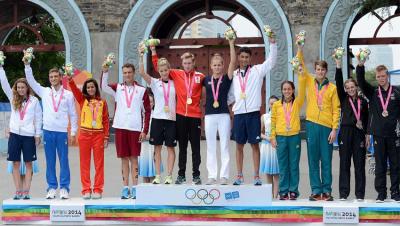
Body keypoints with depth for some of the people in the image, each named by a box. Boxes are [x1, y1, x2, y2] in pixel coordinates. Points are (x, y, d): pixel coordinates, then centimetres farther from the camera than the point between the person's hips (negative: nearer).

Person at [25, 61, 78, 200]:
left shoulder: (68, 94, 5)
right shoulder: (44, 92, 9)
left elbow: (73, 115, 6)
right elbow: (31, 81, 4)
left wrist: (73, 133, 1)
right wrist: (27, 64, -7)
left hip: (62, 132, -2)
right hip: (48, 131, 2)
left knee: (63, 161, -1)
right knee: (50, 161, 5)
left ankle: (64, 188, 4)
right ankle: (52, 188, 10)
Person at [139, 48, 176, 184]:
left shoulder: (174, 84, 8)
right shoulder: (154, 82, 4)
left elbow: (178, 100, 14)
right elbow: (142, 72, -8)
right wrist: (141, 57, -16)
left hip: (171, 118, 0)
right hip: (157, 118, 0)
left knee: (170, 147, 0)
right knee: (157, 147, 2)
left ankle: (169, 176, 2)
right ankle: (158, 176, 6)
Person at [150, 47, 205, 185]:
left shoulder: (200, 77, 1)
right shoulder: (176, 74, 4)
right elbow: (158, 67, 5)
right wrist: (153, 51, -2)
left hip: (195, 116, -1)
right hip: (181, 115, 1)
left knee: (195, 147, 5)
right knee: (182, 147, 8)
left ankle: (196, 175, 10)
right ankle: (181, 175, 13)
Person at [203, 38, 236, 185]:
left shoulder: (227, 78, 1)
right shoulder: (206, 80, 8)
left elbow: (233, 62, -9)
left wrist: (231, 44, -13)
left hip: (224, 115, -2)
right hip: (209, 116, 3)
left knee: (224, 146, -1)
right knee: (210, 147, 4)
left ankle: (224, 175, 1)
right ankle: (212, 175, 7)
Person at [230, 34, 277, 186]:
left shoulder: (257, 71, 4)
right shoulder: (234, 74, 12)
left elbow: (271, 61, -6)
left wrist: (272, 43, -14)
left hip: (253, 112, -3)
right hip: (238, 113, 3)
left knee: (254, 144, -1)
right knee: (239, 145, 7)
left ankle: (257, 176, 3)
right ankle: (239, 176, 13)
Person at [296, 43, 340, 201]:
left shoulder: (332, 88, 4)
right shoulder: (309, 82, 10)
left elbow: (336, 109, 2)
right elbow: (301, 66, 2)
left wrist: (334, 129, -6)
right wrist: (300, 50, -10)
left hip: (327, 126, -1)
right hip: (312, 124, 1)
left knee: (326, 160, 2)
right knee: (313, 160, 3)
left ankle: (327, 190, 6)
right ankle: (315, 190, 7)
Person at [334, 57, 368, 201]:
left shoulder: (363, 102, 11)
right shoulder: (343, 99, 9)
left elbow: (366, 120, 11)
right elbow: (338, 83, -1)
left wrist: (367, 136, 3)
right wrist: (338, 65, -10)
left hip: (359, 134, 0)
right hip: (345, 133, 0)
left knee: (359, 165, 1)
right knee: (344, 164, 1)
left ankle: (360, 194, 4)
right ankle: (343, 193, 2)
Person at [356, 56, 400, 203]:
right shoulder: (373, 93, 8)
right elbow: (361, 81, -4)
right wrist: (360, 65, -18)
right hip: (378, 134, 1)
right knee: (380, 165, 4)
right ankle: (381, 193, 9)